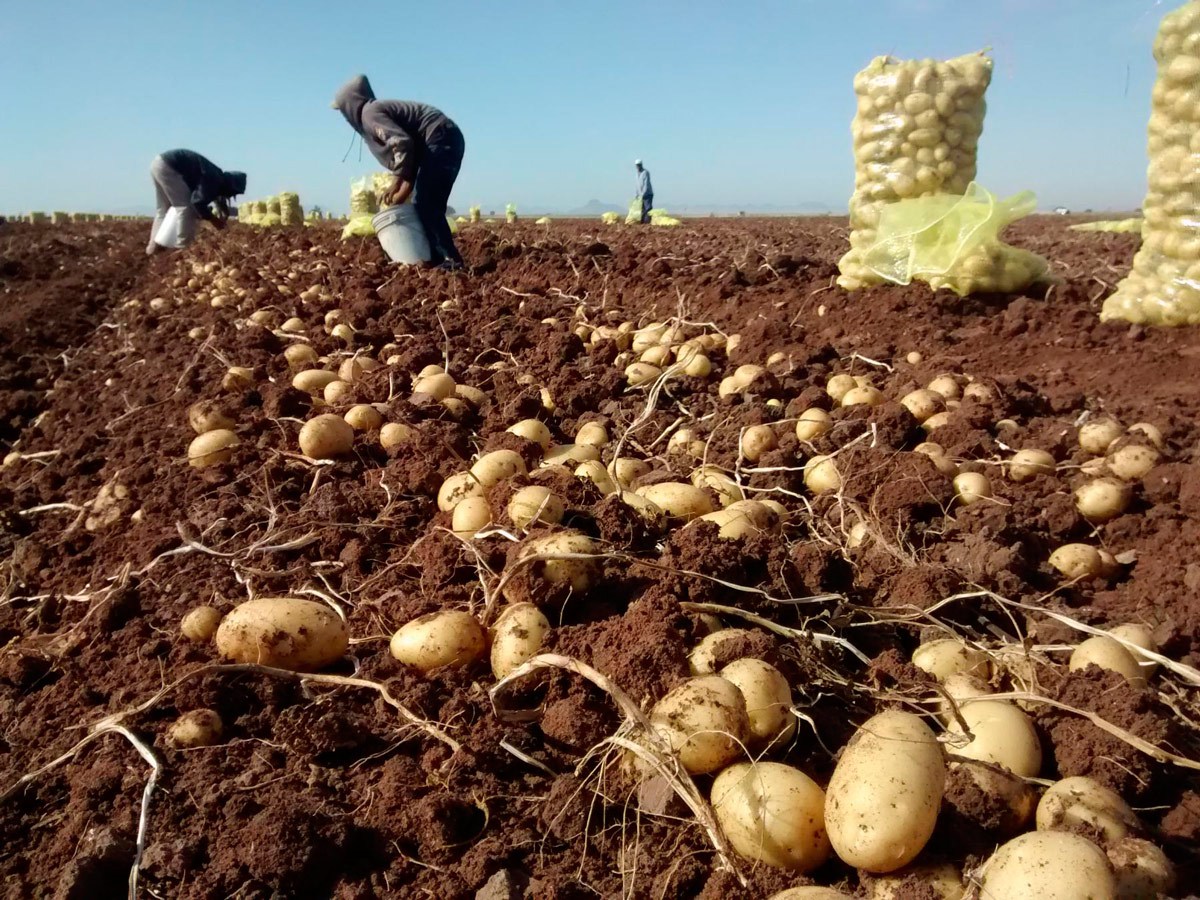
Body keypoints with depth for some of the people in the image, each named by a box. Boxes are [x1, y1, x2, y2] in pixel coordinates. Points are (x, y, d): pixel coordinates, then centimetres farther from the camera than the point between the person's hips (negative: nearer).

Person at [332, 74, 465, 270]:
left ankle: (450, 260, -13)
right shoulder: (381, 109, 23)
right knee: (425, 204, 11)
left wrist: (405, 187, -16)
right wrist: (397, 187, 13)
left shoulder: (369, 113, -7)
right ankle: (438, 258, 10)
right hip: (446, 140, 10)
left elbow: (402, 143, -21)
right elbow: (407, 150, 21)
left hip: (439, 140, -10)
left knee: (426, 205, -11)